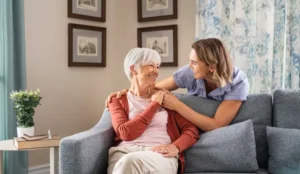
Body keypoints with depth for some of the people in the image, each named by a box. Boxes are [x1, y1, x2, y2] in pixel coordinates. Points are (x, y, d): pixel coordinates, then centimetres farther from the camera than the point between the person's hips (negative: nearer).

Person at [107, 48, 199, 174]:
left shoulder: (165, 97, 17)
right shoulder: (118, 100, 14)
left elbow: (192, 130, 9)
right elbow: (126, 133, -6)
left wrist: (175, 147, -12)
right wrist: (154, 105, -1)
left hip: (160, 155, 0)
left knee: (131, 162, -34)